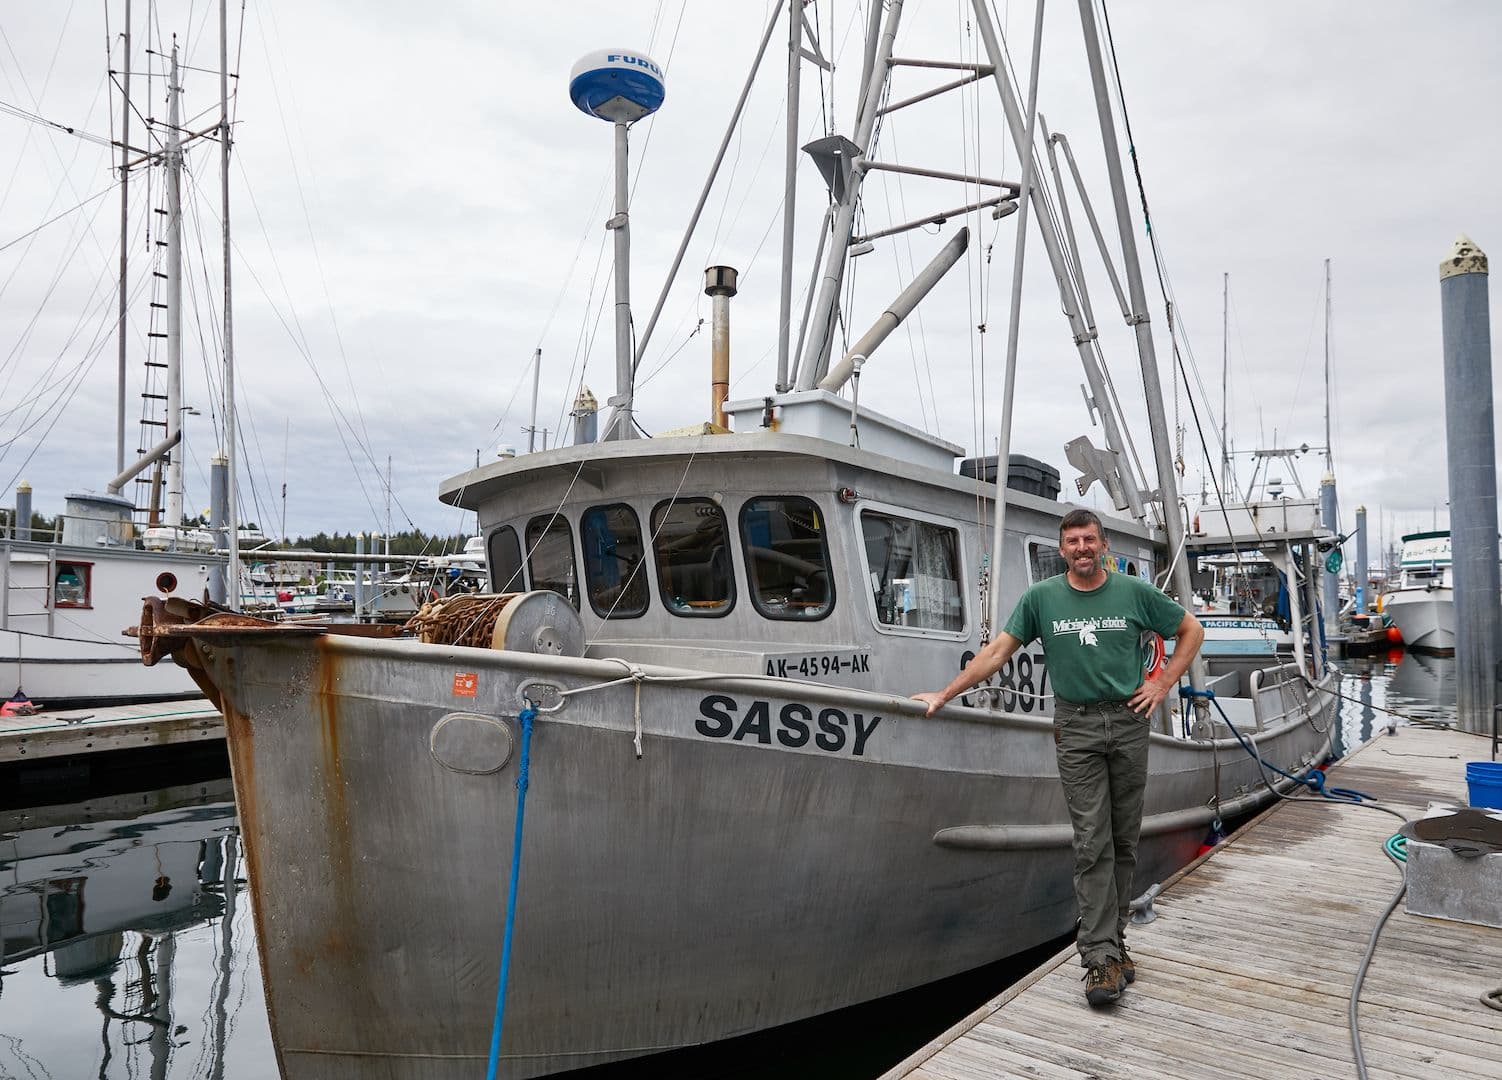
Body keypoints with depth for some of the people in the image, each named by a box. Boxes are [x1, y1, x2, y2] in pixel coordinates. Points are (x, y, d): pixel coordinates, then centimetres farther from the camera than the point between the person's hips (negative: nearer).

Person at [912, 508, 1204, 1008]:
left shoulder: (1135, 592, 2)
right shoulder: (1041, 598, 1)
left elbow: (1191, 630, 14)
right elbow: (997, 650, 2)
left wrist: (1162, 685, 4)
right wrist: (945, 693, -3)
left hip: (1128, 722, 1)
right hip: (1077, 727, -1)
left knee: (1123, 841, 8)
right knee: (1092, 843, -4)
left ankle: (1113, 938, 21)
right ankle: (1102, 956, -2)